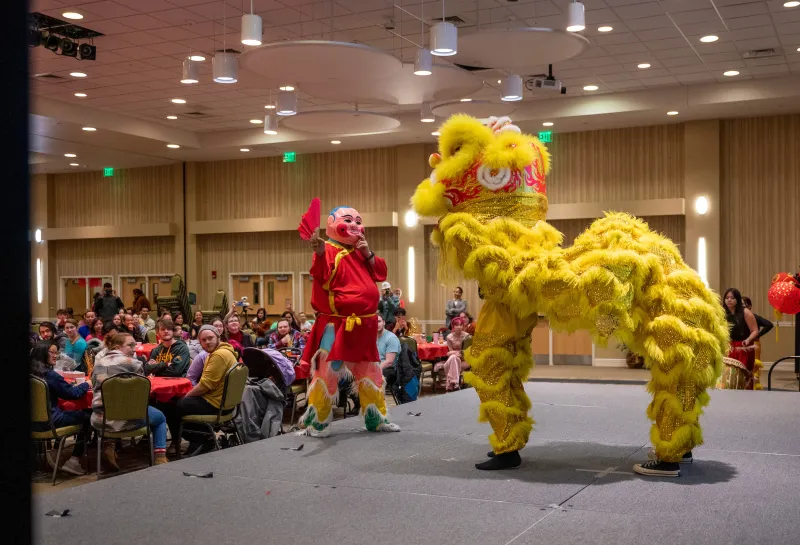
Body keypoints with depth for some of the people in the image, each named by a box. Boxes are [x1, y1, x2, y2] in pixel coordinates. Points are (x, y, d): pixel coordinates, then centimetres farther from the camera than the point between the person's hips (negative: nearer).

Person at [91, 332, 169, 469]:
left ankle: (108, 445, 23)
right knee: (160, 417, 23)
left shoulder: (98, 362, 9)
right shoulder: (132, 362, -5)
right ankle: (160, 458, 10)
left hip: (99, 421, 5)